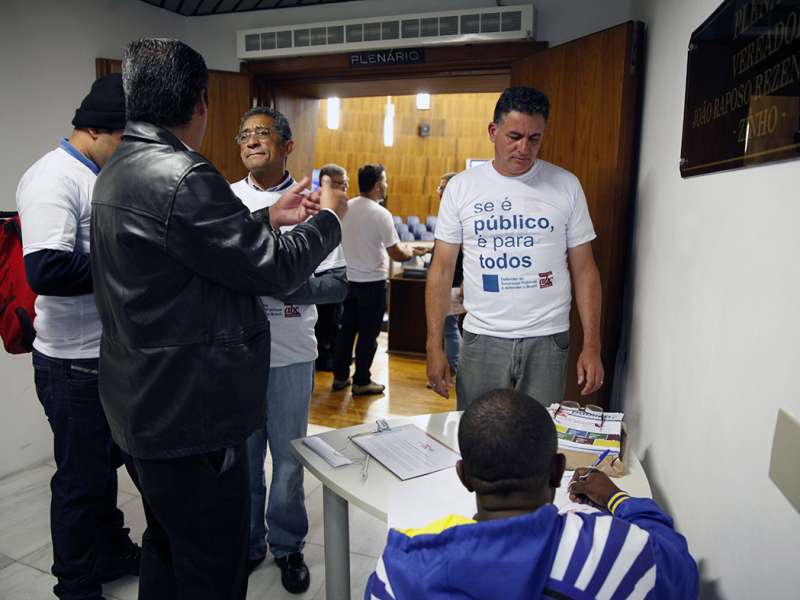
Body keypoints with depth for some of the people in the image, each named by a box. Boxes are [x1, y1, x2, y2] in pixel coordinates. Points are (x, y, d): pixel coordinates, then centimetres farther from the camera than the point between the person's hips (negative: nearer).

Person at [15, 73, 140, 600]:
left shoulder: (105, 176, 9)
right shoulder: (52, 178, -19)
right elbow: (46, 270, -30)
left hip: (112, 352, 8)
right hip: (75, 362, -8)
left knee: (105, 462, 23)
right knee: (81, 477, 8)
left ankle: (112, 551, 43)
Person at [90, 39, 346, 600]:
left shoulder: (117, 171, 8)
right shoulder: (183, 177, -24)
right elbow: (275, 269, -19)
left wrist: (270, 218, 14)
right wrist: (329, 217, -3)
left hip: (147, 405, 10)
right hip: (192, 413, -10)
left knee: (167, 550, 26)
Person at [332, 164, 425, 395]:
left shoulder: (345, 207, 1)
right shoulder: (381, 214, -18)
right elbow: (396, 254, -15)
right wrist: (413, 252, 6)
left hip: (349, 278, 6)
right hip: (372, 281, -6)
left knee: (347, 328, 16)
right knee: (368, 334, 5)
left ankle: (340, 376, 25)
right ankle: (361, 381, 15)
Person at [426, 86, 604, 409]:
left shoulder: (566, 186, 2)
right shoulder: (461, 187, 1)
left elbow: (584, 270, 4)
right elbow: (442, 269, 1)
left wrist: (592, 346, -3)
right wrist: (434, 346, -4)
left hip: (547, 340, 0)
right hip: (482, 339, 0)